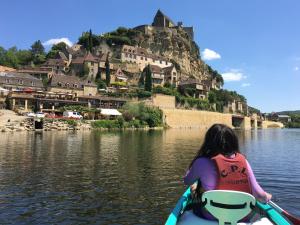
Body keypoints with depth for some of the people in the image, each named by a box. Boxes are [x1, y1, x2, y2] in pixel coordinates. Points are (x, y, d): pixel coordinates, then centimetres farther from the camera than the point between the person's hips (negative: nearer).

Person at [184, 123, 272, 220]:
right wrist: (266, 197, 14)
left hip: (213, 218, -4)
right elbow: (259, 194, -8)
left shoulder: (203, 163, -20)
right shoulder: (243, 160, -10)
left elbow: (187, 181, -1)